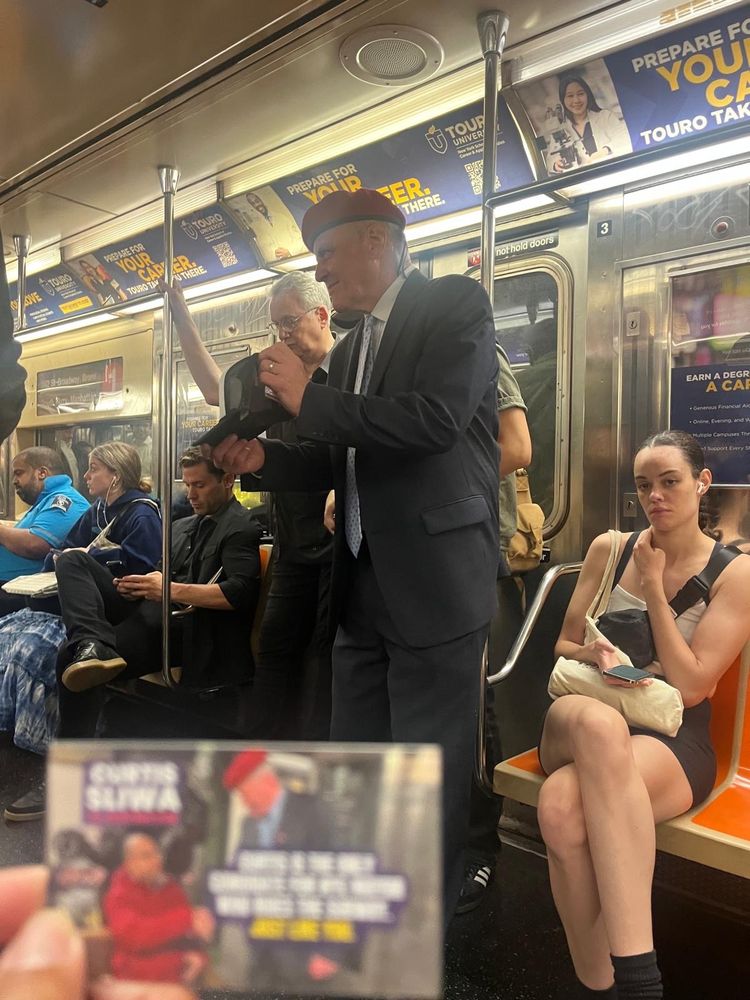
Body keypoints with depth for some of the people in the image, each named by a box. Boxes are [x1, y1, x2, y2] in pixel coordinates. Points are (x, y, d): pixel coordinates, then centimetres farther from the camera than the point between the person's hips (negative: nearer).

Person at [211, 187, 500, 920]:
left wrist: (308, 399, -14)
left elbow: (436, 419, -21)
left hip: (433, 582, -7)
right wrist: (264, 459, 4)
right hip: (362, 584, 8)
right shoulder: (350, 350, 18)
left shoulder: (455, 303, -4)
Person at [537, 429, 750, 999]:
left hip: (673, 740, -3)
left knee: (563, 800, -38)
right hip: (577, 723, 3)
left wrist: (653, 587, -7)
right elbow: (564, 645, 15)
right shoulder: (608, 550, 10)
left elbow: (690, 686, -5)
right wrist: (594, 654, -9)